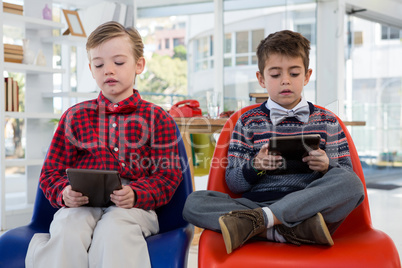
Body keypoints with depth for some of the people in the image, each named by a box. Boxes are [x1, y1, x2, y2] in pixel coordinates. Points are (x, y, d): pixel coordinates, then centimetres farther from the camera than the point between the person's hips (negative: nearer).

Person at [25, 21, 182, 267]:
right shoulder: (75, 116, 20)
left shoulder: (157, 118, 14)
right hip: (81, 203, 2)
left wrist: (135, 194, -16)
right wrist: (64, 193, -7)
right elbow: (52, 171, 18)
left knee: (114, 230, -36)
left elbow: (168, 175, 6)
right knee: (67, 230, -34)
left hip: (133, 205, -1)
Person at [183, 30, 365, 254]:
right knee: (194, 203, -23)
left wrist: (328, 166, -9)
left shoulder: (327, 122, 17)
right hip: (258, 201, 0)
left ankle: (255, 221, -30)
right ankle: (294, 231, -33)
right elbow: (233, 183, 9)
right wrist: (255, 166, -12)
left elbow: (347, 176, 12)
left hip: (309, 206, 0)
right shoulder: (248, 123, 15)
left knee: (351, 184, -31)